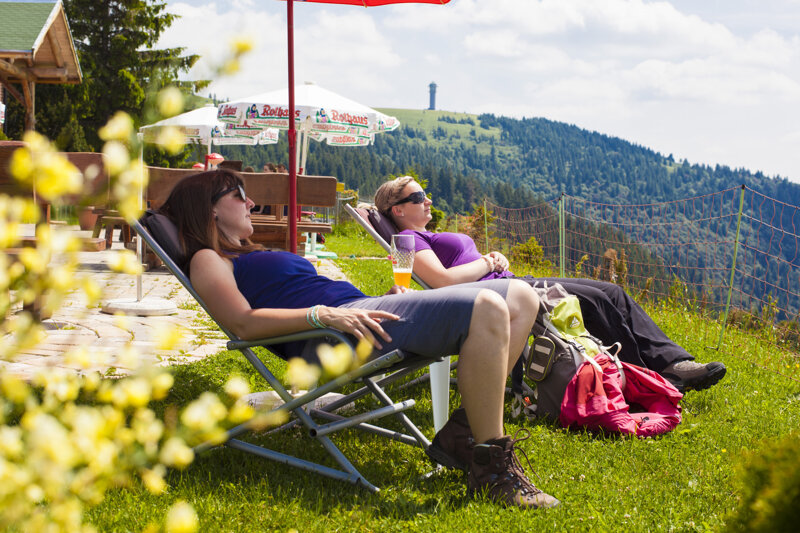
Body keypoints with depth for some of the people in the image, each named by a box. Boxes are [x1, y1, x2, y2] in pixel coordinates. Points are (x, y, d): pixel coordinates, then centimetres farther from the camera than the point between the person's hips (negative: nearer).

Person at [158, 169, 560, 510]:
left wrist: (383, 301, 13)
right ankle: (492, 468, -27)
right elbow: (245, 323, -11)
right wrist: (324, 314, -23)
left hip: (362, 317, 10)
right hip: (334, 340, -10)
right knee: (486, 309, -29)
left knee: (521, 297, 0)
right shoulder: (208, 260, 7)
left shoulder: (249, 257, 35)